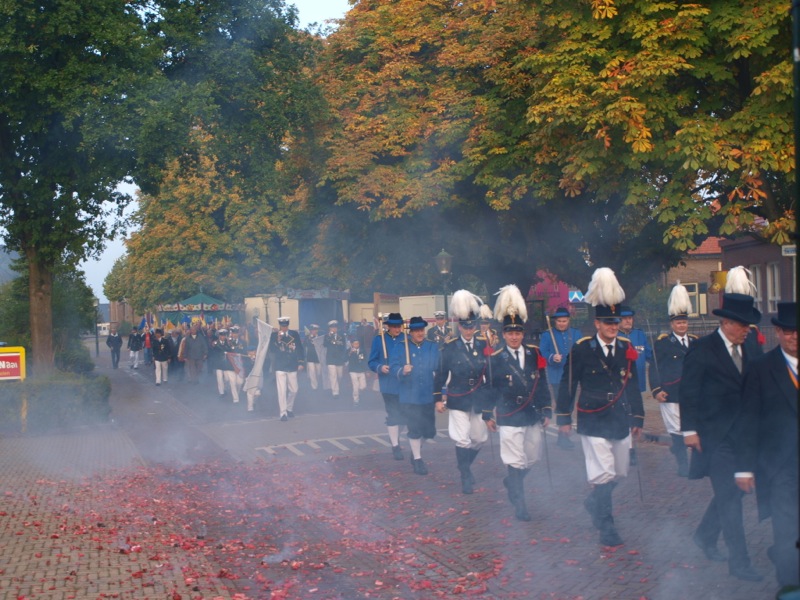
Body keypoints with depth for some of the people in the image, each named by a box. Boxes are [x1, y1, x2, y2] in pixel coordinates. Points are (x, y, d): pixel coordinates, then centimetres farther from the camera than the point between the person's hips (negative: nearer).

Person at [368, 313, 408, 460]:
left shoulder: (406, 338, 1)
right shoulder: (379, 340, -3)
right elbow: (372, 362, -1)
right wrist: (380, 368, -21)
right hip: (389, 385, -3)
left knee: (403, 413, 13)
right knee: (392, 414, -3)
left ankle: (394, 437, 36)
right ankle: (395, 446, 5)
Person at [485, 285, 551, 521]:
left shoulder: (535, 355, 3)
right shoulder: (495, 359, -5)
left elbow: (543, 384, 8)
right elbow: (489, 388, 2)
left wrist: (547, 411, 6)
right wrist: (488, 415, 3)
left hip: (534, 416, 4)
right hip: (510, 418, -4)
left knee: (532, 459, 14)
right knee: (515, 461, -3)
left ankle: (511, 482, 40)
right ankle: (518, 503, 11)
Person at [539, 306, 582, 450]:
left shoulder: (576, 334, 10)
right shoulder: (547, 335, 0)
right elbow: (542, 352, -6)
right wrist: (552, 357, -25)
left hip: (572, 376, 4)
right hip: (557, 376, -4)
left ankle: (563, 437, 23)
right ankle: (564, 438, -1)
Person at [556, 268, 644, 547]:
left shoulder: (627, 349, 3)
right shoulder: (581, 349, -9)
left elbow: (633, 385, 10)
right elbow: (567, 384, -3)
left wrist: (638, 418, 11)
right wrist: (564, 417, -2)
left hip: (621, 421, 5)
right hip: (594, 422, -5)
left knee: (619, 473, 14)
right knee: (603, 474, -7)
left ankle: (595, 502, 42)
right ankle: (605, 526, 10)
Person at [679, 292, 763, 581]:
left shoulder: (742, 350, 10)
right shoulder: (703, 348, -11)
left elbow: (744, 390, 13)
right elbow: (688, 391, -11)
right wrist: (689, 430, -14)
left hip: (738, 434, 7)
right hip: (714, 435, -7)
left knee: (730, 491, 15)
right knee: (730, 495, -6)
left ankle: (704, 536, 36)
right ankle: (738, 562, 0)